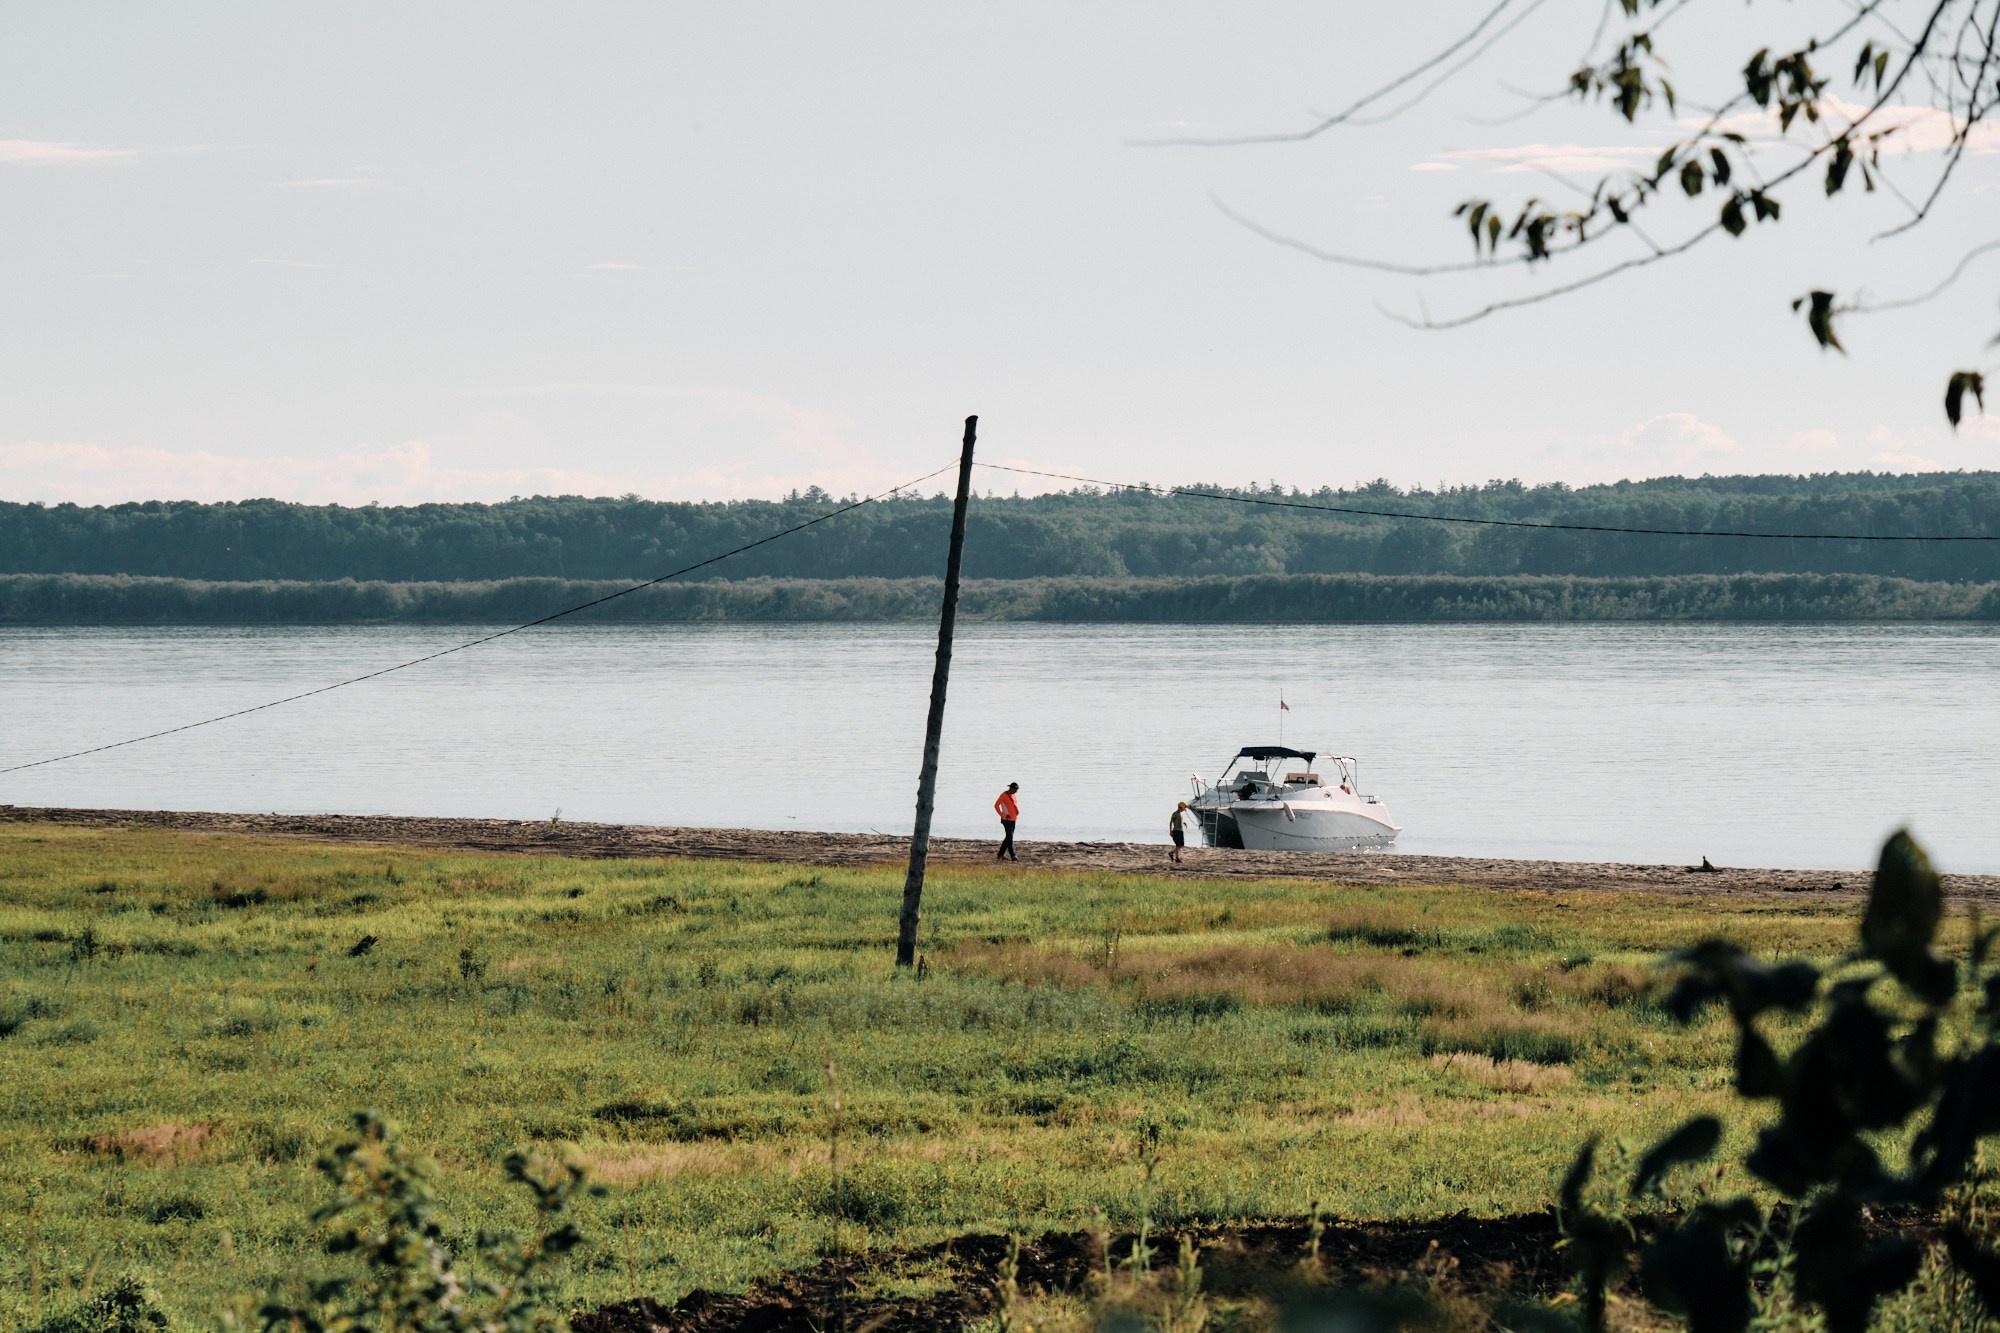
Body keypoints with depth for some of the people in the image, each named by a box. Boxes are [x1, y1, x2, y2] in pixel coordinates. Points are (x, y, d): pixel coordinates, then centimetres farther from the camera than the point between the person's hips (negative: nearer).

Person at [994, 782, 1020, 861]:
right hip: (1007, 820, -8)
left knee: (1009, 838, 10)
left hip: (1013, 819, 8)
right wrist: (1003, 815, -15)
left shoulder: (1013, 795, 13)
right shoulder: (1004, 795, -10)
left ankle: (1000, 854, 17)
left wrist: (1017, 812, 10)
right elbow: (996, 805, -14)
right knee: (1010, 837, -11)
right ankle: (1012, 856, -12)